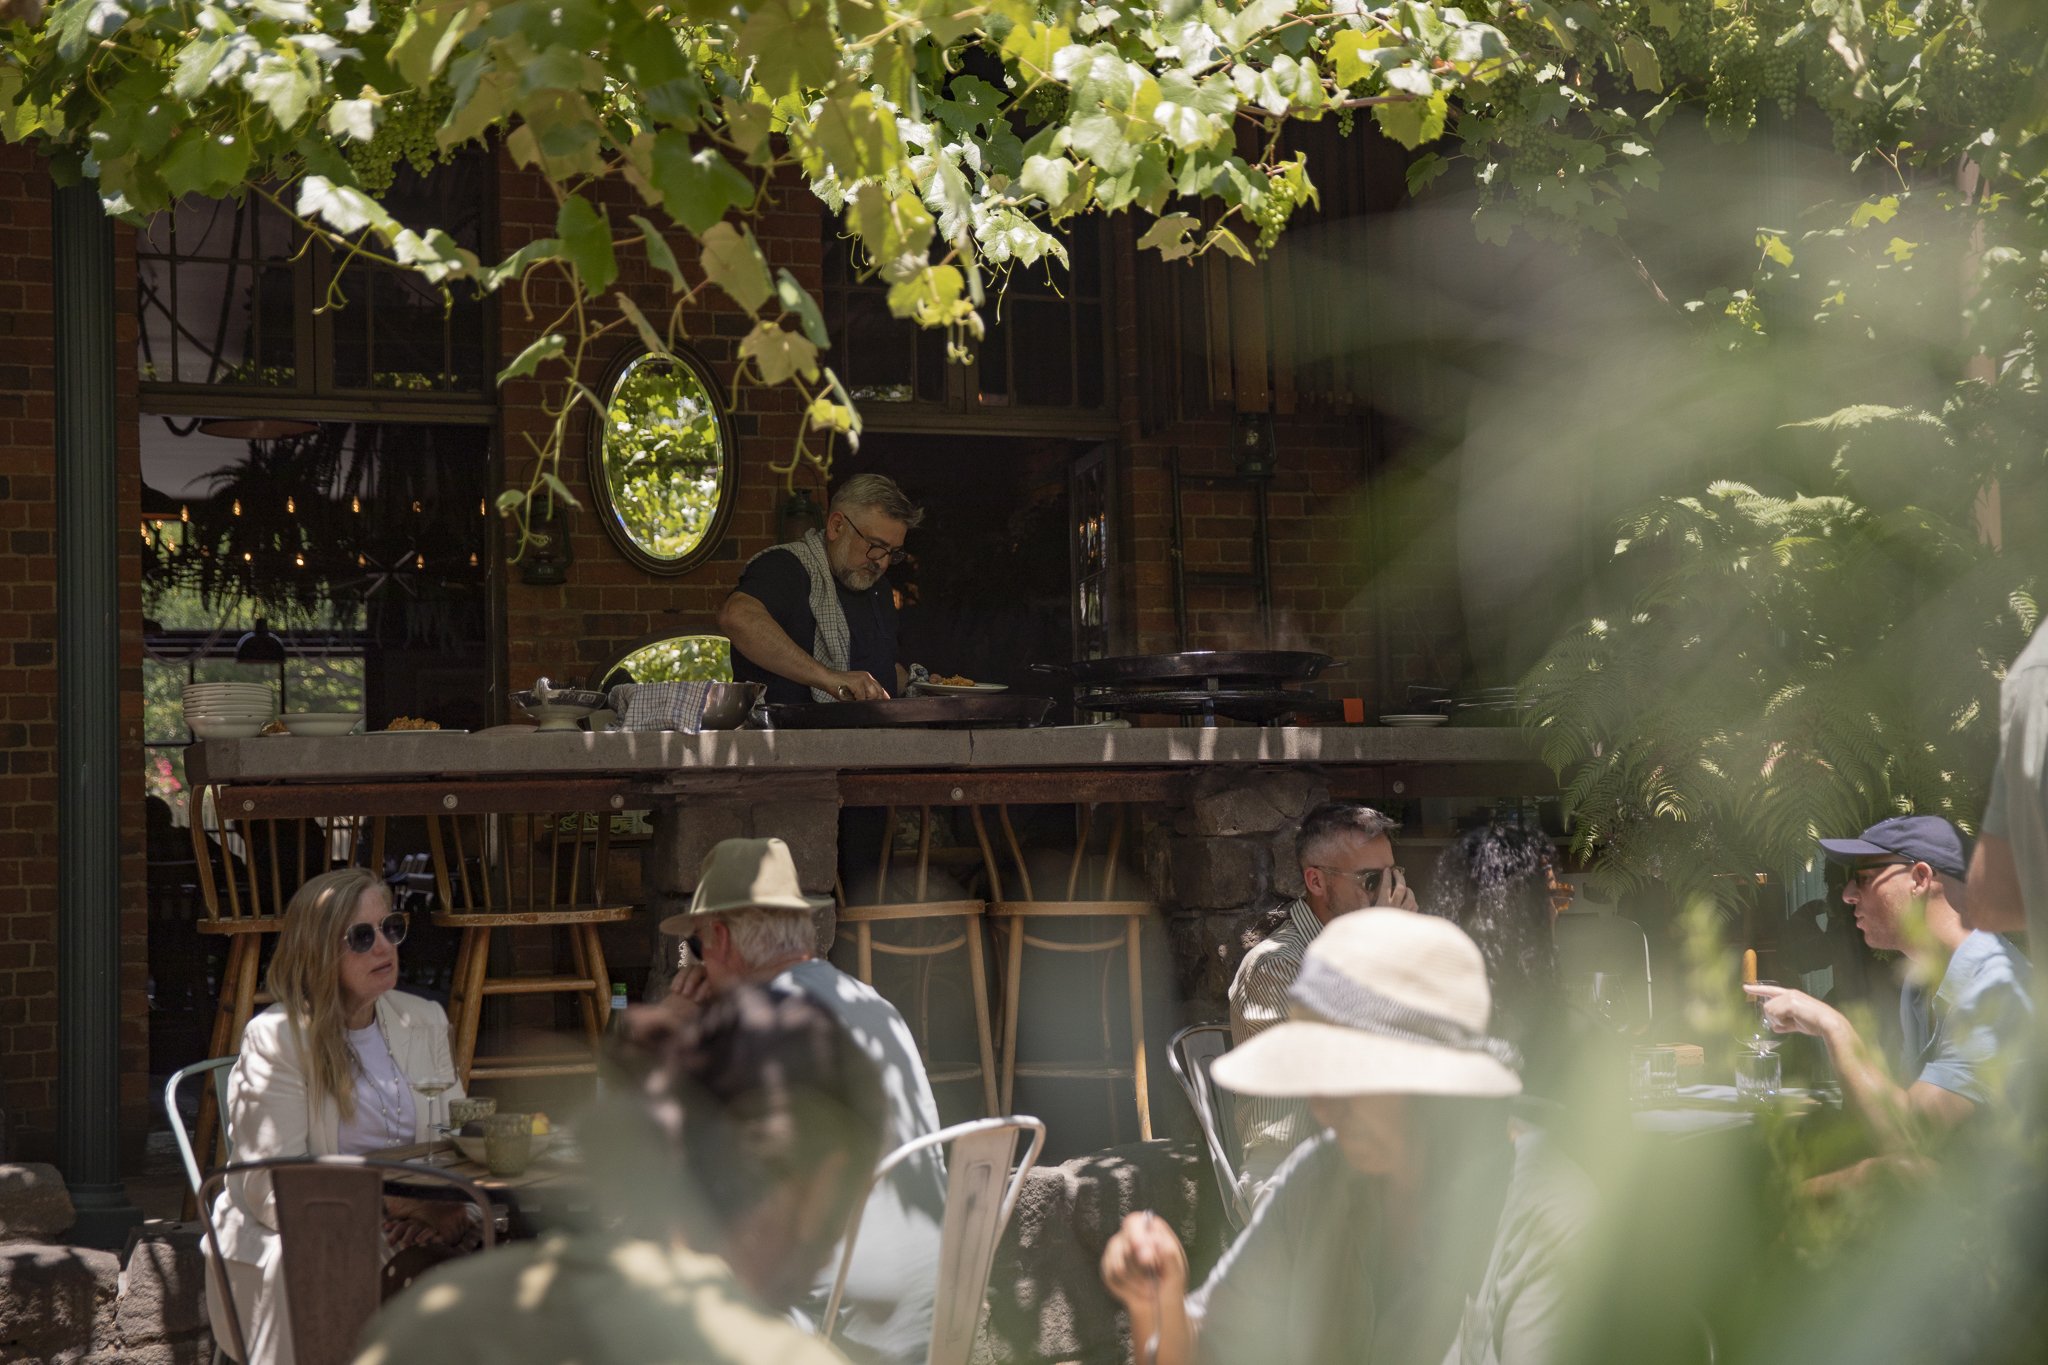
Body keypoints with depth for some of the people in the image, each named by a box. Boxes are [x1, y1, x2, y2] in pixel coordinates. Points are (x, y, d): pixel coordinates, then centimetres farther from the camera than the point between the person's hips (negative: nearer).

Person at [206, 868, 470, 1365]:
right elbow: (272, 1191, -11)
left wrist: (453, 1211, -13)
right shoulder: (275, 1039, -5)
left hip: (404, 1235, 5)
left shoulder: (424, 1022, 14)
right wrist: (378, 1215, -23)